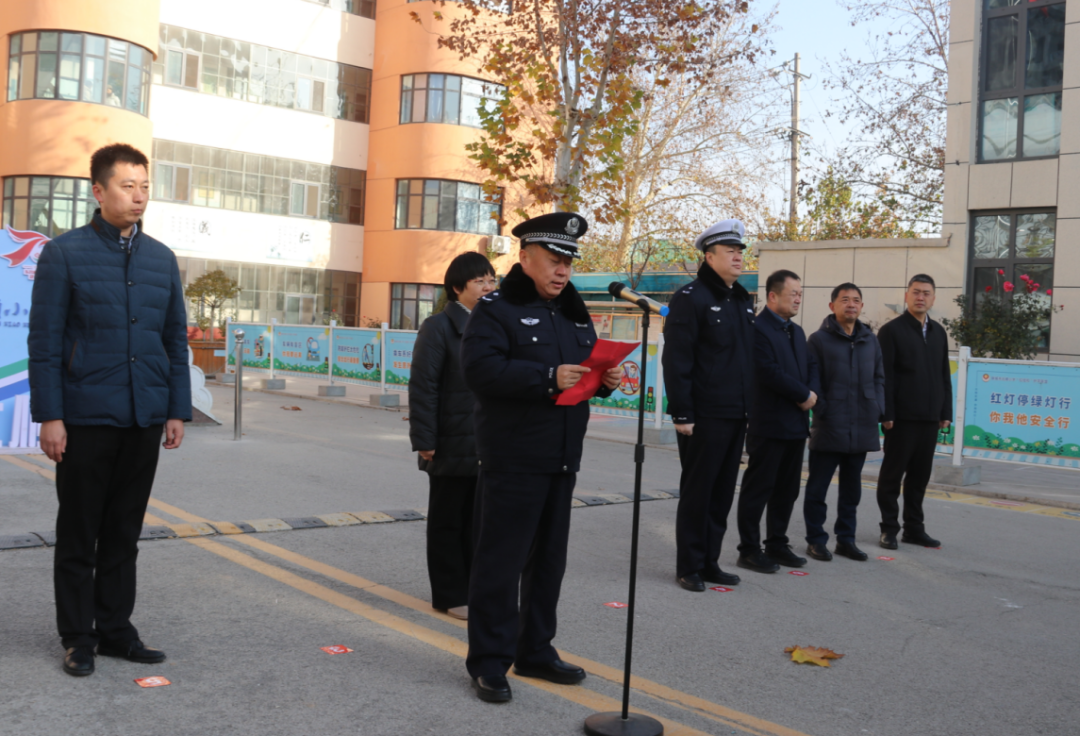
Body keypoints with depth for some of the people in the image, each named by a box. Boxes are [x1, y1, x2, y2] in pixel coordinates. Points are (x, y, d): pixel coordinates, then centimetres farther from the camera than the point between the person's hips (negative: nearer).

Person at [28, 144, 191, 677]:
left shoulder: (162, 259, 10)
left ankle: (115, 629, 24)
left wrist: (178, 410, 7)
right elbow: (44, 341, -5)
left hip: (144, 419, 4)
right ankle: (78, 638, 18)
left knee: (124, 533, 12)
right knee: (79, 533, 6)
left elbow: (176, 341, 13)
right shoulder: (65, 253, -2)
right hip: (86, 418, -4)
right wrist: (49, 416, -10)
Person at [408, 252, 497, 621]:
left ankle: (476, 590, 23)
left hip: (489, 447, 6)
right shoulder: (439, 327, -6)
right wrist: (425, 442, -14)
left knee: (478, 521, 12)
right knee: (448, 521, 7)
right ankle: (452, 595, 16)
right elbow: (423, 387, -10)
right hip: (453, 448, -5)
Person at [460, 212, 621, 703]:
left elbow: (588, 368, 23)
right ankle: (489, 662, 9)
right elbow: (480, 369, -21)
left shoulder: (575, 316, 17)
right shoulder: (497, 310, -7)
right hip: (513, 459, -8)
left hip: (562, 460, 8)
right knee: (500, 561, -2)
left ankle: (535, 650, 28)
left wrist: (606, 379, -1)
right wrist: (548, 377, -26)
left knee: (548, 559, 15)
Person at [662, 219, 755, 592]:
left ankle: (709, 562, 22)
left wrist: (750, 407, 14)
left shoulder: (743, 300, 16)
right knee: (697, 492, 1)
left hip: (736, 416, 7)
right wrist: (681, 413, -17)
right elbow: (676, 359, -13)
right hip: (704, 417, -7)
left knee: (722, 493, 12)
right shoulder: (691, 298, -8)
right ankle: (689, 568, 11)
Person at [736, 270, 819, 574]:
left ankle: (777, 545, 23)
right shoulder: (757, 329, -12)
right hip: (768, 425, -9)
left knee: (787, 490, 13)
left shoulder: (797, 332, 18)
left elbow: (811, 367, 15)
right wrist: (804, 395, -13)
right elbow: (770, 373, -20)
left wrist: (812, 392, -5)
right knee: (758, 488, -1)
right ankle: (749, 550, 7)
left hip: (796, 424, 9)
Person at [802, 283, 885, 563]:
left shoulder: (870, 340, 12)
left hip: (862, 429, 5)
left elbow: (879, 378, 16)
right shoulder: (819, 340, -4)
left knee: (851, 488, 14)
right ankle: (816, 540, 11)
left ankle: (846, 539, 24)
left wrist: (878, 409, 4)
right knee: (818, 487, 1)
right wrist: (821, 411, -13)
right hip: (829, 428, -5)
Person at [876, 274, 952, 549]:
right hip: (902, 418, -5)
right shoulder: (892, 330, -3)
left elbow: (944, 375, 16)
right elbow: (884, 376, -8)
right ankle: (889, 528, 11)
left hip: (930, 418, 5)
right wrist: (886, 414, -14)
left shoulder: (938, 332, 14)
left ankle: (914, 527, 20)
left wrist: (946, 412, 10)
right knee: (892, 474, 3)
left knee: (920, 475, 10)